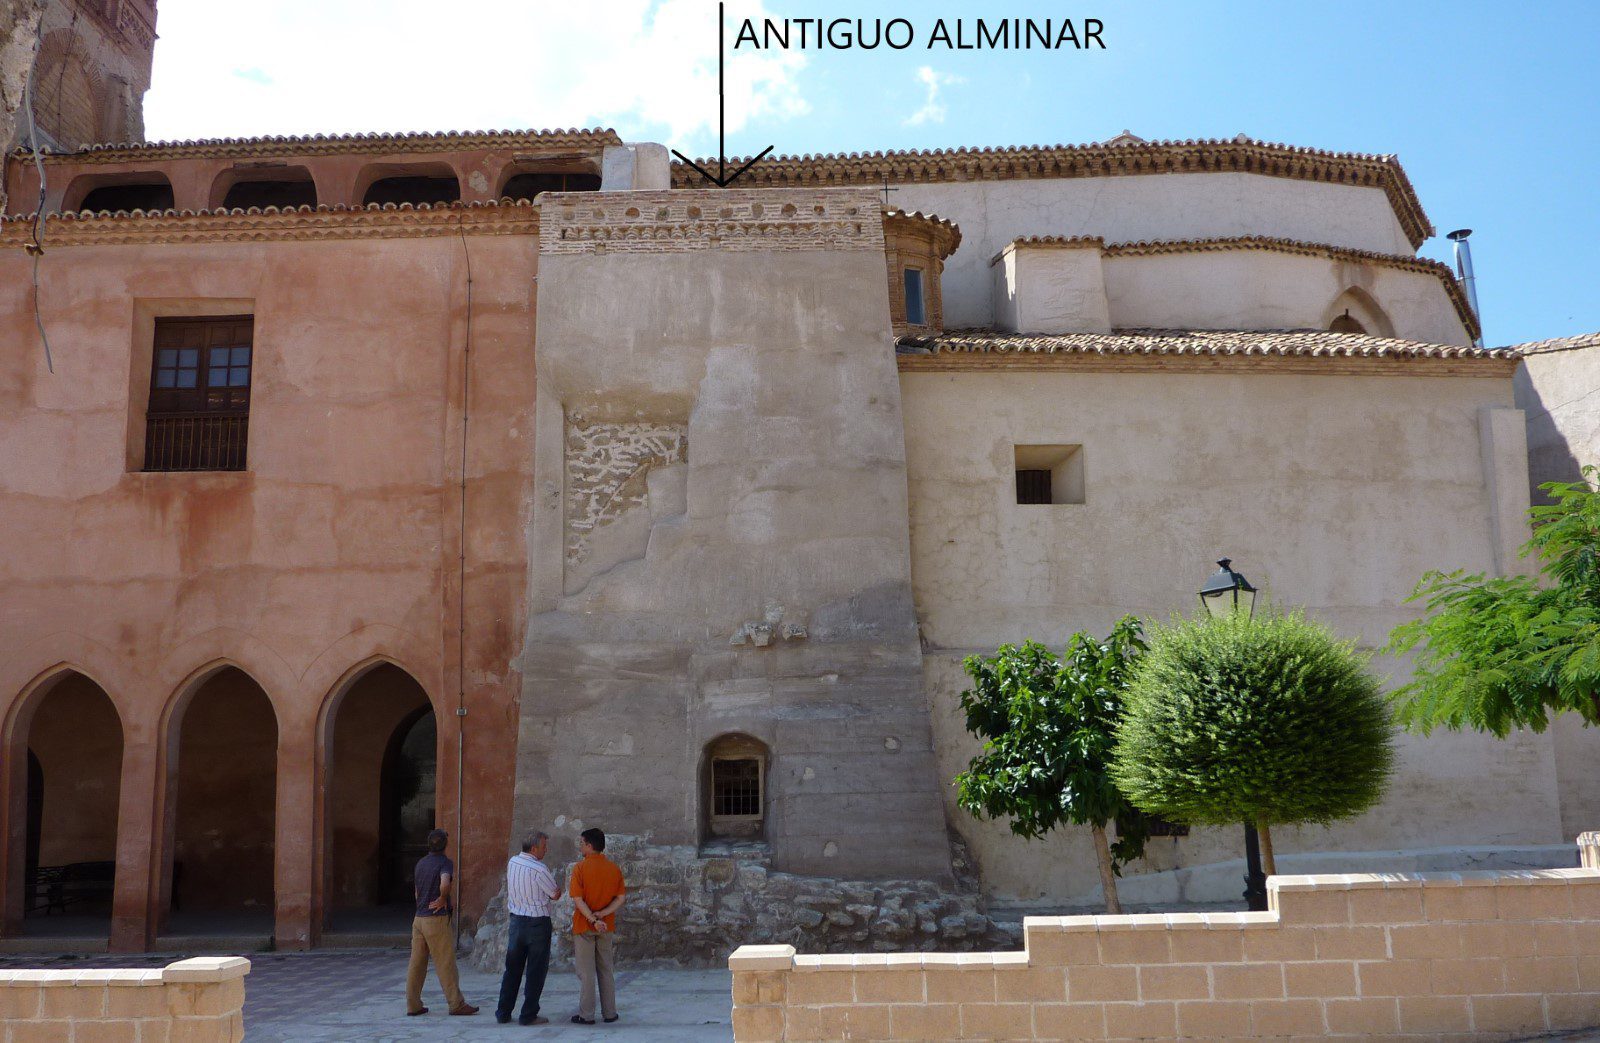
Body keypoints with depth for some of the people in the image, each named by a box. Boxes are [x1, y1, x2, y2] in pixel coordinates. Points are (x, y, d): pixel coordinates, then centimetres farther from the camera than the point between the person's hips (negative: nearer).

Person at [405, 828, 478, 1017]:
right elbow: (445, 884, -31)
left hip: (419, 918, 7)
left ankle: (413, 1005, 11)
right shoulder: (445, 863, -12)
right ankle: (456, 1004, 4)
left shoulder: (421, 863, 12)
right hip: (436, 918, -7)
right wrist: (443, 899, -13)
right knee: (445, 963, -2)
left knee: (417, 963, 9)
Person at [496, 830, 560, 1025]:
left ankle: (503, 1013, 18)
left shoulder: (512, 862, 3)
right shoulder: (538, 869, -19)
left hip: (516, 920, 7)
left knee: (512, 968, 14)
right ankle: (528, 1015, 5)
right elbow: (556, 894, -8)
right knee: (536, 971, 3)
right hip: (538, 923, -6)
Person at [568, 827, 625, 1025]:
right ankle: (609, 1013, 15)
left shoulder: (580, 868, -10)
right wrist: (601, 914, -9)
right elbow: (620, 899, -2)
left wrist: (593, 919, -16)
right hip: (607, 927, 4)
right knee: (606, 971, 12)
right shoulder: (614, 868, 2)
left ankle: (586, 1015, 7)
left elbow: (578, 899, -16)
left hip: (584, 927, -4)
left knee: (586, 973, 3)